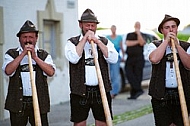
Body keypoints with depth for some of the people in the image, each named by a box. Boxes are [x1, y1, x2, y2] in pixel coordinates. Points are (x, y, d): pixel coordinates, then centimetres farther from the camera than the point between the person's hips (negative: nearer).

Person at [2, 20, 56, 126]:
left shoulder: (43, 55, 11)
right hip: (18, 102, 0)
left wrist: (35, 57, -10)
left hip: (39, 102, 1)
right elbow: (8, 71, -11)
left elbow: (51, 72, -5)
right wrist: (23, 54, -12)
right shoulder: (12, 54, 8)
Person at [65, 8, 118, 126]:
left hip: (101, 91, 2)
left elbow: (113, 59, -6)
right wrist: (85, 38, -10)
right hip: (80, 92, -1)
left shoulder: (104, 41, 11)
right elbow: (73, 58, -15)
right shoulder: (72, 42, 5)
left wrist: (98, 41, -9)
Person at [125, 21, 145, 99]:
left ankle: (133, 94, -4)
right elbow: (127, 43, -2)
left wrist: (138, 33, -13)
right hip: (130, 58, 3)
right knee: (129, 75, -10)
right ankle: (139, 90, -9)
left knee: (137, 76, -5)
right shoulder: (129, 35, 16)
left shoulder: (142, 35, 8)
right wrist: (137, 41, -5)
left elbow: (142, 43, -12)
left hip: (139, 58, -3)